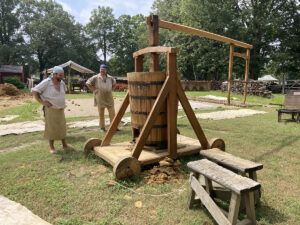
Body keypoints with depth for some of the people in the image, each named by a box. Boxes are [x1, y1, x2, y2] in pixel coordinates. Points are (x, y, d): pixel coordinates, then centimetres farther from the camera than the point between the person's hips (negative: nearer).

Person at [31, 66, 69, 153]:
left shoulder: (62, 83, 4)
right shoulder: (46, 82, -13)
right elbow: (34, 91, -11)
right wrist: (42, 102, -15)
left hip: (60, 109, 6)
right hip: (50, 109, -6)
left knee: (62, 126, 11)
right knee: (51, 127, 2)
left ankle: (64, 144, 24)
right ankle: (52, 147, 14)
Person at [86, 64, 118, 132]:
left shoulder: (110, 78, 6)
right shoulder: (96, 77, -4)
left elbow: (114, 83, 26)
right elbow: (87, 83, 0)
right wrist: (93, 90, -5)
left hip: (109, 99, 3)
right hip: (100, 99, -2)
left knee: (112, 113, 1)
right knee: (101, 114, 6)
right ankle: (102, 127, 17)